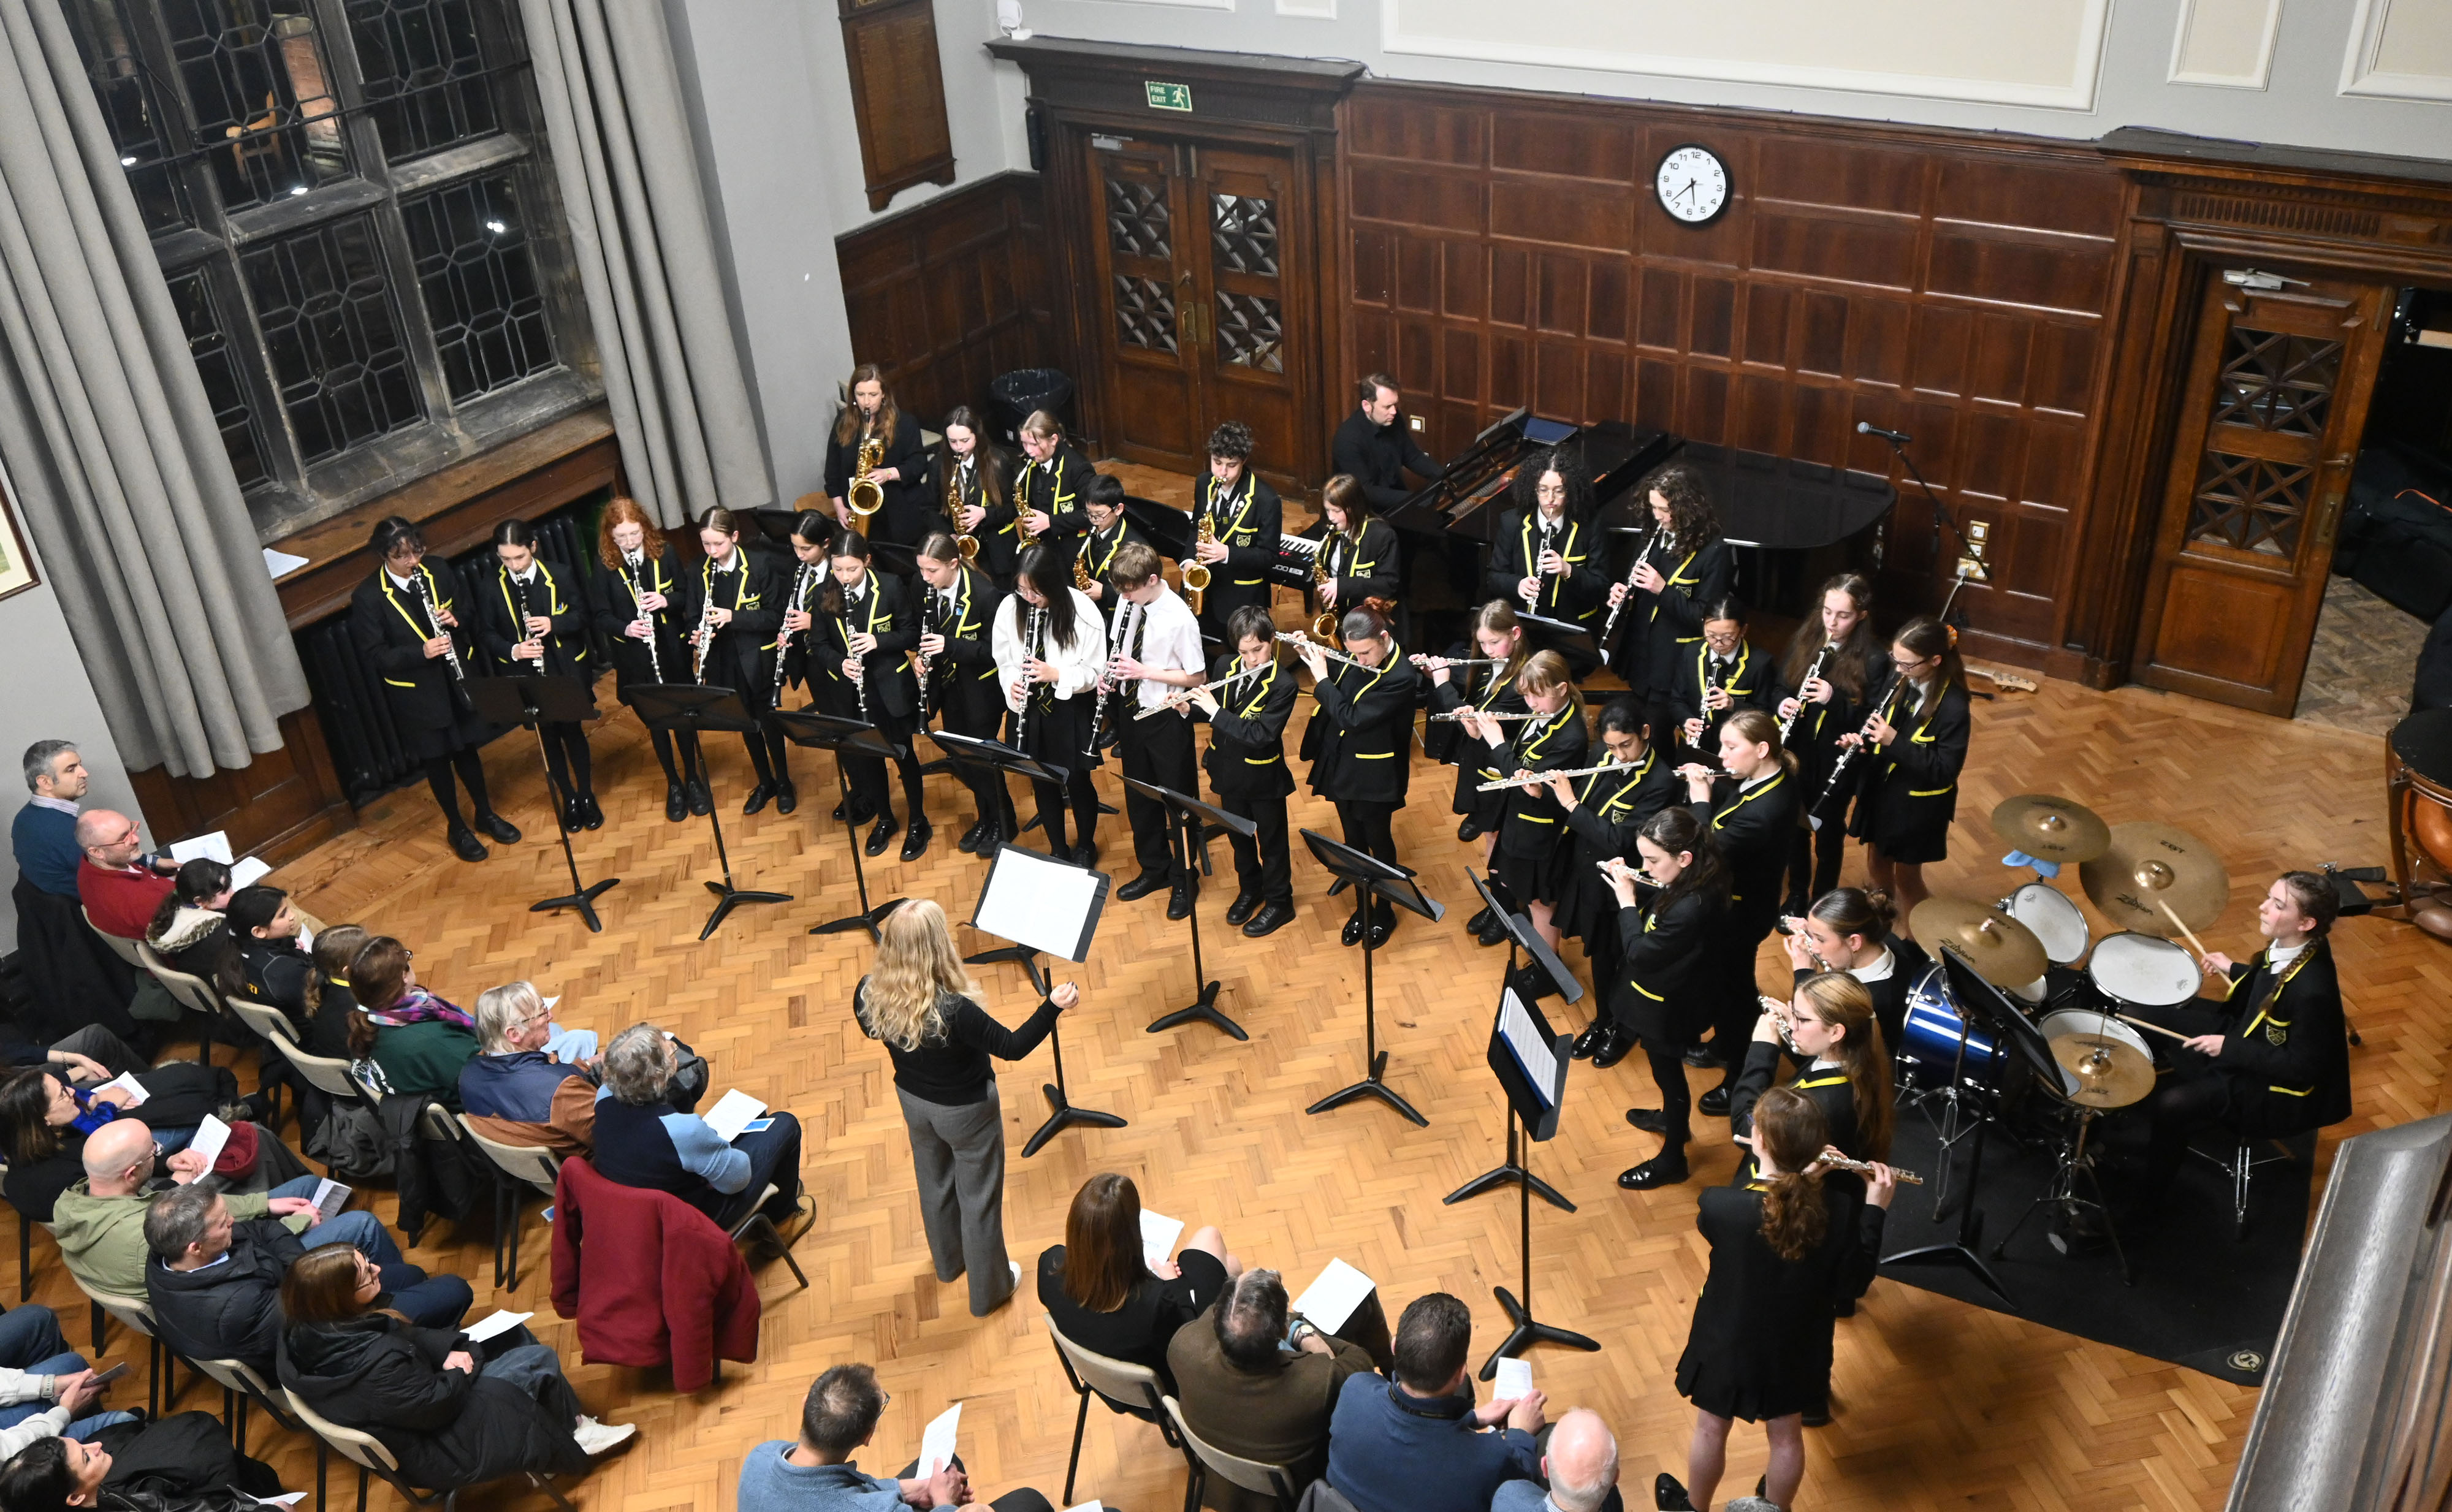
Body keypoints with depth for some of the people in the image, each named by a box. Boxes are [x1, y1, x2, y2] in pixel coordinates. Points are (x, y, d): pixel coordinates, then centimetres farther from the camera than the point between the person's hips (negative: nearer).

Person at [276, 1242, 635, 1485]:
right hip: (432, 1453, -9)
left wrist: (455, 1348, -11)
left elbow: (410, 1338, 1)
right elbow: (434, 1406, -26)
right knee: (538, 1361, -1)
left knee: (513, 1335, 12)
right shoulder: (373, 1364, -39)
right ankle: (572, 1438, 24)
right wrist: (458, 1371, -8)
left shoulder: (307, 1329, -12)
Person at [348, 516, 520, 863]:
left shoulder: (438, 570, -6)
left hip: (459, 679, 3)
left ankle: (485, 813, 39)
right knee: (437, 760, 12)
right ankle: (456, 827, 30)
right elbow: (375, 655, -15)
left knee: (467, 748, 19)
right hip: (416, 694, -3)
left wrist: (456, 620, -17)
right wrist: (421, 652, -29)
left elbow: (468, 610, 6)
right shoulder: (368, 598, -18)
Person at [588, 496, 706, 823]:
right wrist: (624, 629, -22)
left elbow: (686, 595, 2)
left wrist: (666, 600, -19)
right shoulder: (605, 568, -8)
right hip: (635, 659, 0)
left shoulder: (663, 553, -6)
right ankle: (673, 784, 28)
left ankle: (692, 777, 29)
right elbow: (601, 615, -4)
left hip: (673, 652, 0)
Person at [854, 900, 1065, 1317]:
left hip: (914, 1101, 6)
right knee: (978, 1199, 18)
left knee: (934, 1183, 31)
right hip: (966, 1111, -5)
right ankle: (989, 1290, 40)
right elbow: (1013, 1047, -28)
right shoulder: (954, 1011, -40)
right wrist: (1053, 1006, -26)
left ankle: (949, 1262, 57)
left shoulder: (870, 995, -24)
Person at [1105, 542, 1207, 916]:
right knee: (1139, 796, 20)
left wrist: (1145, 671, -24)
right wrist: (1112, 670, -9)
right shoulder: (1128, 601, -6)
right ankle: (1153, 868, 39)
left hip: (1166, 717, -6)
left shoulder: (1180, 619, -24)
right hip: (1131, 709, 7)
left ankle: (1183, 880, 27)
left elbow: (1197, 678, -18)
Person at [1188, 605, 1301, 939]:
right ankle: (1250, 890, 46)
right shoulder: (1225, 666, -8)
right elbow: (1211, 707, 7)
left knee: (1271, 841, 14)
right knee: (1238, 835, 23)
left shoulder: (1283, 685, -25)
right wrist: (1187, 707, -15)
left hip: (1263, 777, -5)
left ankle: (1279, 902, 33)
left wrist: (1216, 711, -30)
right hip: (1228, 770, 5)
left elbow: (1260, 735, -31)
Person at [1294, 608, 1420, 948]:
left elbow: (1352, 719, -30)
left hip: (1373, 776, -6)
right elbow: (1336, 694, 14)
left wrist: (1321, 678, -21)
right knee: (1354, 841, 20)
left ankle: (1384, 911, 33)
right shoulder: (1353, 660, -6)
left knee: (1378, 843, 13)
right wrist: (1309, 655, -2)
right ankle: (1362, 906, 37)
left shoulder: (1402, 678, -27)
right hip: (1342, 767, 6)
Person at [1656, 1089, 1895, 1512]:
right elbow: (1853, 1285, -12)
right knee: (1786, 1436, 28)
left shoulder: (1719, 1206, -33)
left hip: (1729, 1345, -2)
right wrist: (1875, 1209, -12)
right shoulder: (1839, 1208, -25)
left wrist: (1796, 1175, -8)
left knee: (1711, 1430, 25)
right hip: (1796, 1347, 2)